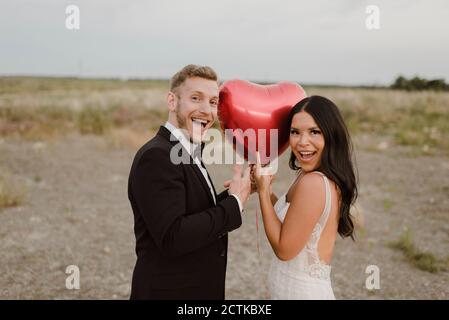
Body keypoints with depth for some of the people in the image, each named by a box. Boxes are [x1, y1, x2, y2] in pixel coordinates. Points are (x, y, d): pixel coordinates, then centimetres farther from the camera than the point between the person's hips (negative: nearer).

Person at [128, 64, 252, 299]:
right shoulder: (156, 156, -21)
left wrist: (240, 191, -3)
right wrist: (235, 202, -20)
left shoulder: (187, 154, 7)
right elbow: (173, 239, -28)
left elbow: (196, 215, 6)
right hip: (169, 292, -9)